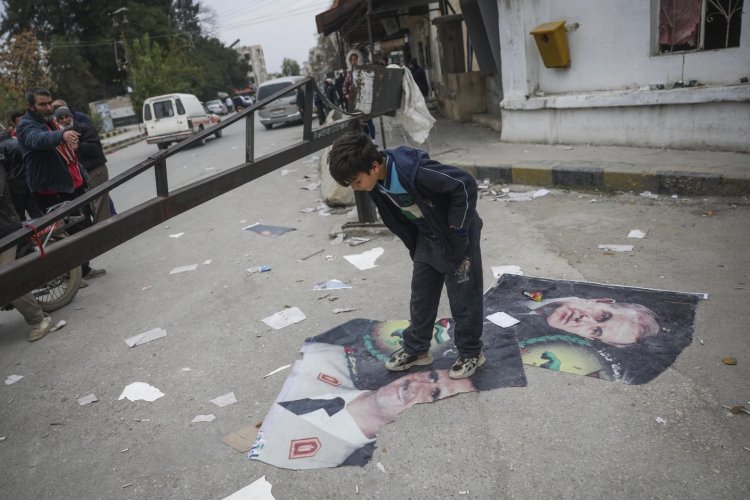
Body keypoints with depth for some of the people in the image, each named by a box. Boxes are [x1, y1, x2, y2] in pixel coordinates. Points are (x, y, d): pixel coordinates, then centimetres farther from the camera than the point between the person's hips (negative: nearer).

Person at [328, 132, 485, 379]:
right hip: (427, 238, 7)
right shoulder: (376, 181, -10)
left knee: (463, 298, 6)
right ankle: (416, 349, 30)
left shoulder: (414, 171, -36)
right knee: (421, 295, 15)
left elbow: (465, 185, -31)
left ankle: (471, 353, 24)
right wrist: (414, 241, 8)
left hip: (456, 237, -7)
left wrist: (458, 229, -23)